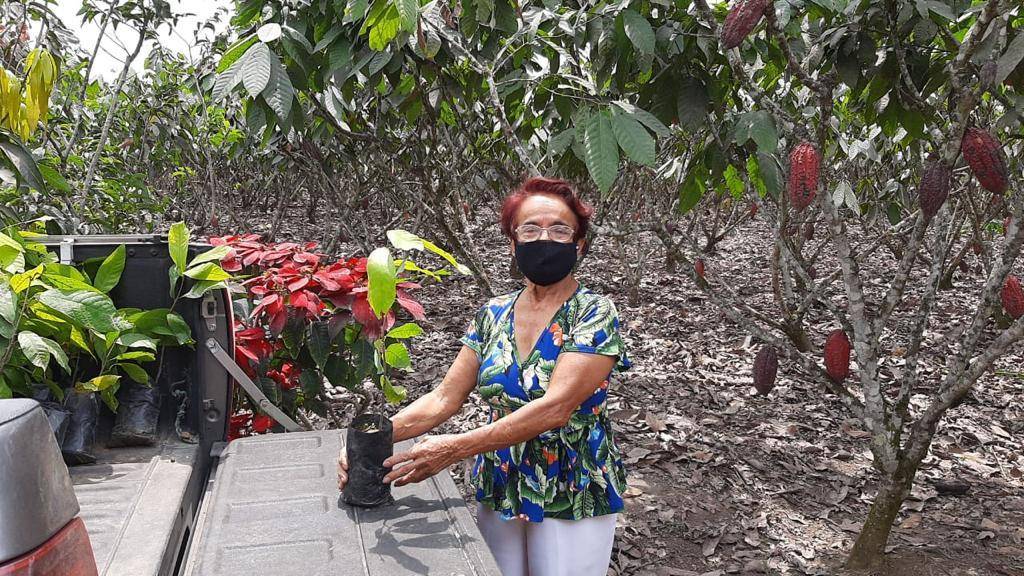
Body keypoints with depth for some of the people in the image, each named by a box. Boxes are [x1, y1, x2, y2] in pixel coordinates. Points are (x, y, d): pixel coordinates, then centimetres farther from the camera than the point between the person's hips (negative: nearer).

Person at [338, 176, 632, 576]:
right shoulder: (493, 315, 1)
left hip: (572, 497, -4)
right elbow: (445, 398, -1)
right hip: (498, 491, 4)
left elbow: (556, 407, -25)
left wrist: (456, 447, -31)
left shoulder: (595, 315, -13)